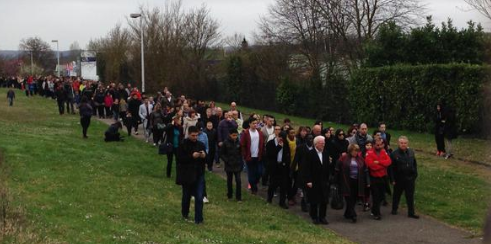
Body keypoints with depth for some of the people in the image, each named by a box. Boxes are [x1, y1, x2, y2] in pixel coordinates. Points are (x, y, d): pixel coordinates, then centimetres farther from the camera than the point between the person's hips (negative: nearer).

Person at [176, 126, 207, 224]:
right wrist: (192, 156, -24)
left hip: (199, 174, 2)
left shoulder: (201, 145, 4)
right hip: (187, 175, -2)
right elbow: (180, 159, -14)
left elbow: (206, 159, 11)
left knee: (199, 197, -4)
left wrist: (204, 156, -12)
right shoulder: (183, 145, -7)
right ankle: (185, 213, 37)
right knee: (186, 196, 15)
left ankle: (198, 219, 0)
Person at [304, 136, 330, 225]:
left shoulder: (325, 154, 8)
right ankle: (314, 217, 14)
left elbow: (327, 168, 10)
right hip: (314, 182, -5)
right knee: (314, 201, 3)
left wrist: (327, 180, 7)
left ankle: (322, 217, 16)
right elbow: (307, 168, -11)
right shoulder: (310, 154, -8)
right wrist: (308, 181, -15)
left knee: (324, 201, 5)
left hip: (324, 182, 5)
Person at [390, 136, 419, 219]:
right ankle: (394, 209, 32)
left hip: (410, 178, 3)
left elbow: (415, 165, 9)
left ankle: (411, 212, 11)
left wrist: (415, 175, 6)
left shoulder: (411, 152, 2)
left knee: (410, 196, 5)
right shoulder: (394, 154, -11)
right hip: (399, 179, -2)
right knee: (397, 195, 15)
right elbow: (391, 168, -10)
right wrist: (392, 179, -11)